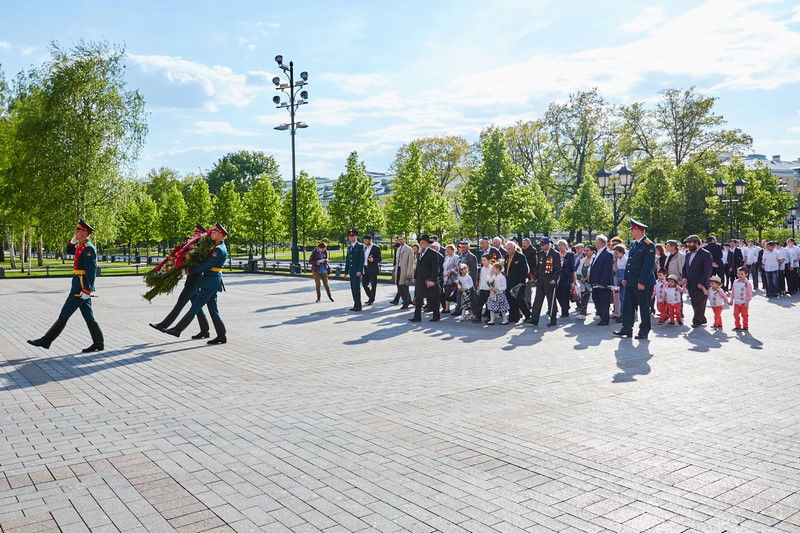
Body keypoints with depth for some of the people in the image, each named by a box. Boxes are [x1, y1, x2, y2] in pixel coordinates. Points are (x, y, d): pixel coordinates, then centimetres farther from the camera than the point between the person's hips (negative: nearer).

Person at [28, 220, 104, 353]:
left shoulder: (88, 248, -16)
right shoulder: (81, 246, 15)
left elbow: (91, 271, -21)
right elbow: (69, 250, 32)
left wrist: (87, 290, -24)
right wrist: (74, 239, 14)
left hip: (81, 288, -10)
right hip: (82, 287, 10)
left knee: (64, 314, -1)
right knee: (88, 316, 9)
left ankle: (46, 340, 7)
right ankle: (99, 343, 10)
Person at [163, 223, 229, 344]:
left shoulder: (218, 250, -17)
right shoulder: (221, 246, 13)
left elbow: (206, 266, -19)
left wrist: (190, 270, -9)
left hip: (210, 282, -10)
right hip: (212, 282, 10)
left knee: (194, 308, -3)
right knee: (213, 310, 9)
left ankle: (177, 330, 3)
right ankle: (222, 335, 10)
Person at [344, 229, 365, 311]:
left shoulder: (360, 246, -3)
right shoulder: (349, 247, 17)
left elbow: (362, 259, -10)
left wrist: (359, 271, -17)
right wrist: (346, 271, 13)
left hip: (357, 271, -7)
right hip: (351, 271, 7)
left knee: (356, 287, -10)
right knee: (353, 288, 7)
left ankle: (358, 306, -5)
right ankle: (355, 304, 13)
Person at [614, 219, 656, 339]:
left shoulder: (648, 245, -13)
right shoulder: (634, 244, 14)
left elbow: (648, 265, -17)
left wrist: (642, 282, -20)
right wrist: (625, 278, 12)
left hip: (643, 283, -8)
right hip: (630, 282, 8)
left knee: (644, 307, 2)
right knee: (627, 305, 9)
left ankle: (644, 331, 12)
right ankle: (627, 329, 16)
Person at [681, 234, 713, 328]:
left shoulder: (705, 254, -7)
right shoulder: (688, 255, 16)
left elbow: (707, 270, -12)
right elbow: (685, 268, 22)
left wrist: (702, 283, -19)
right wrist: (684, 277, 2)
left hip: (700, 285, -7)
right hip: (690, 285, 7)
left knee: (699, 304, -3)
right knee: (694, 304, 10)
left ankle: (697, 321, 2)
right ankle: (702, 319, 21)